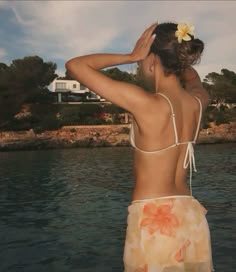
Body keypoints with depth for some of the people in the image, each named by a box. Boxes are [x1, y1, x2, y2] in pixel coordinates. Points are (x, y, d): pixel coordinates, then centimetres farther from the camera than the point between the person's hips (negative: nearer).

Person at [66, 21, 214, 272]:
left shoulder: (146, 103, -19)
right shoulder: (198, 102, -1)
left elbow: (75, 66, -13)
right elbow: (192, 78, 27)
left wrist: (131, 56, -7)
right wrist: (177, 57, 13)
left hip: (152, 220, -6)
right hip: (192, 218, 6)